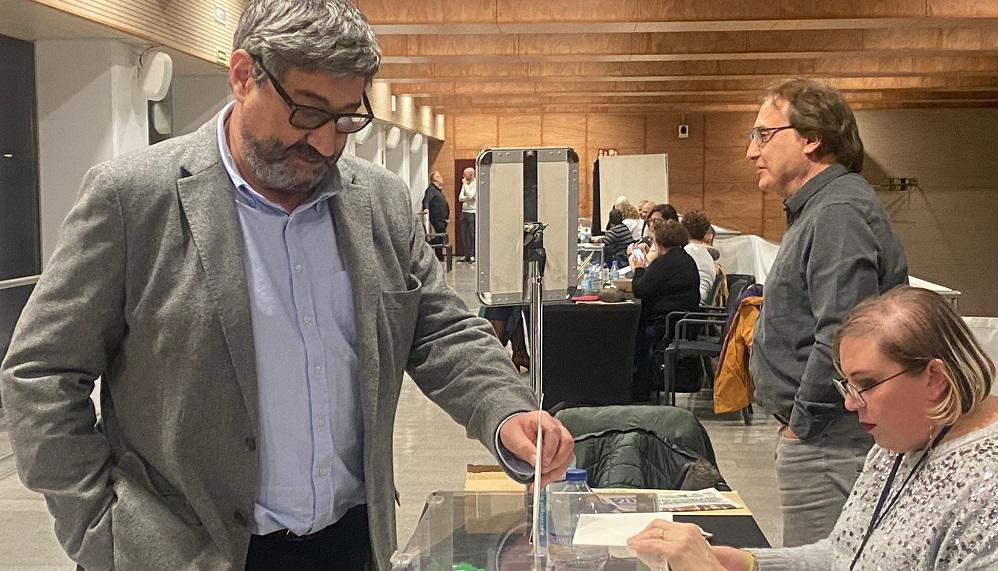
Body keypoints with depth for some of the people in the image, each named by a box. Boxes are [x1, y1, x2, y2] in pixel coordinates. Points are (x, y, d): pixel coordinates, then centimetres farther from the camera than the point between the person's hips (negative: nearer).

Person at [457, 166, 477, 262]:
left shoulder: (476, 184, -6)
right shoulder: (465, 184, 16)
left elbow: (470, 196, -19)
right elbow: (460, 198, 9)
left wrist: (465, 184, -10)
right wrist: (468, 198, -9)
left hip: (472, 212, -7)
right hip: (464, 211, 7)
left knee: (472, 235, -6)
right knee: (464, 235, 6)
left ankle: (473, 255, -2)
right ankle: (467, 255, 10)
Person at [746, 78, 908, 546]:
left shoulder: (839, 213, -18)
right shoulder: (820, 208, 17)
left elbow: (841, 337, -28)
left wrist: (802, 422, -17)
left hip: (827, 440, -11)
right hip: (820, 435, 11)